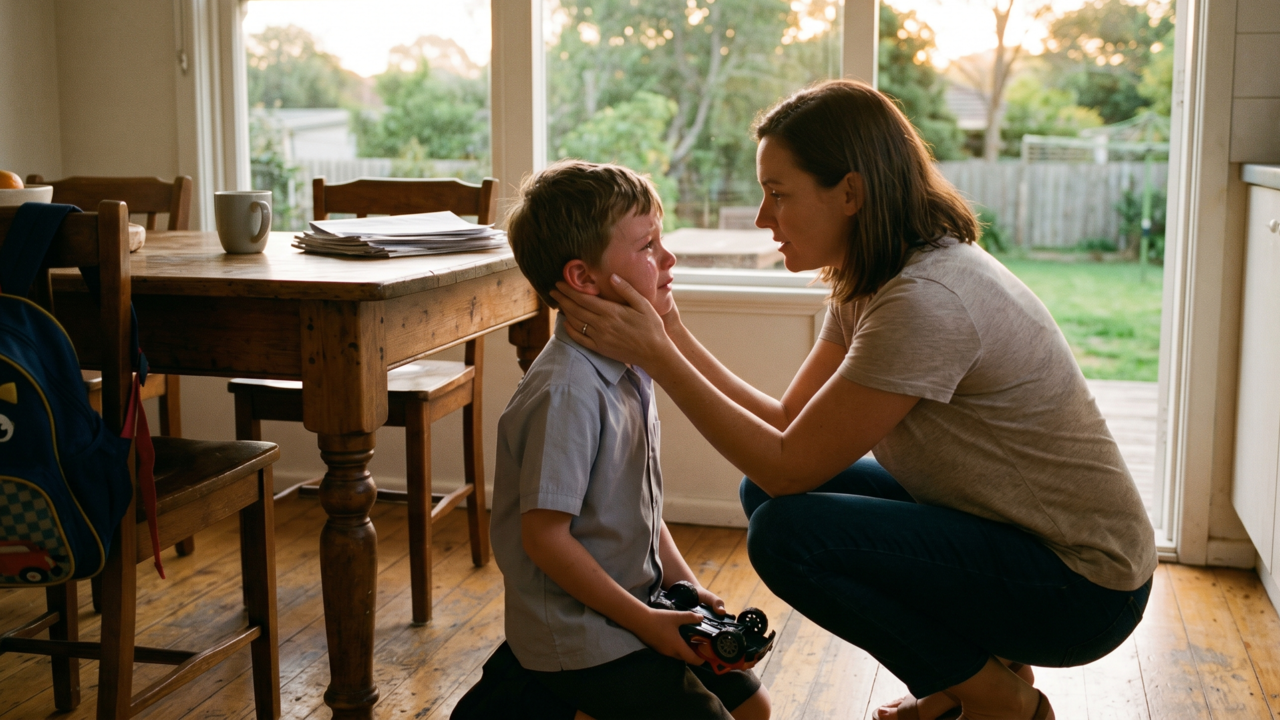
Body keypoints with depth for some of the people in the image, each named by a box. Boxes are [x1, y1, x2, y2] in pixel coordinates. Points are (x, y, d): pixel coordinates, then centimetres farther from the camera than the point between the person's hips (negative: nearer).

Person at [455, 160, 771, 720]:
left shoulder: (628, 369, 4)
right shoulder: (566, 392, -25)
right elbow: (545, 536, -24)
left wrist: (687, 586, 5)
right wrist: (646, 622, -18)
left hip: (637, 606, 9)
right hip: (581, 637, -9)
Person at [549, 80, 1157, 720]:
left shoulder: (927, 300, -27)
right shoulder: (864, 286, 3)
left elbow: (790, 466, -23)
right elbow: (789, 423, 2)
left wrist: (655, 355, -20)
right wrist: (675, 337, -4)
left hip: (1084, 584, -9)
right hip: (1000, 530, 9)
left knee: (786, 531, -22)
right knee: (766, 493, 5)